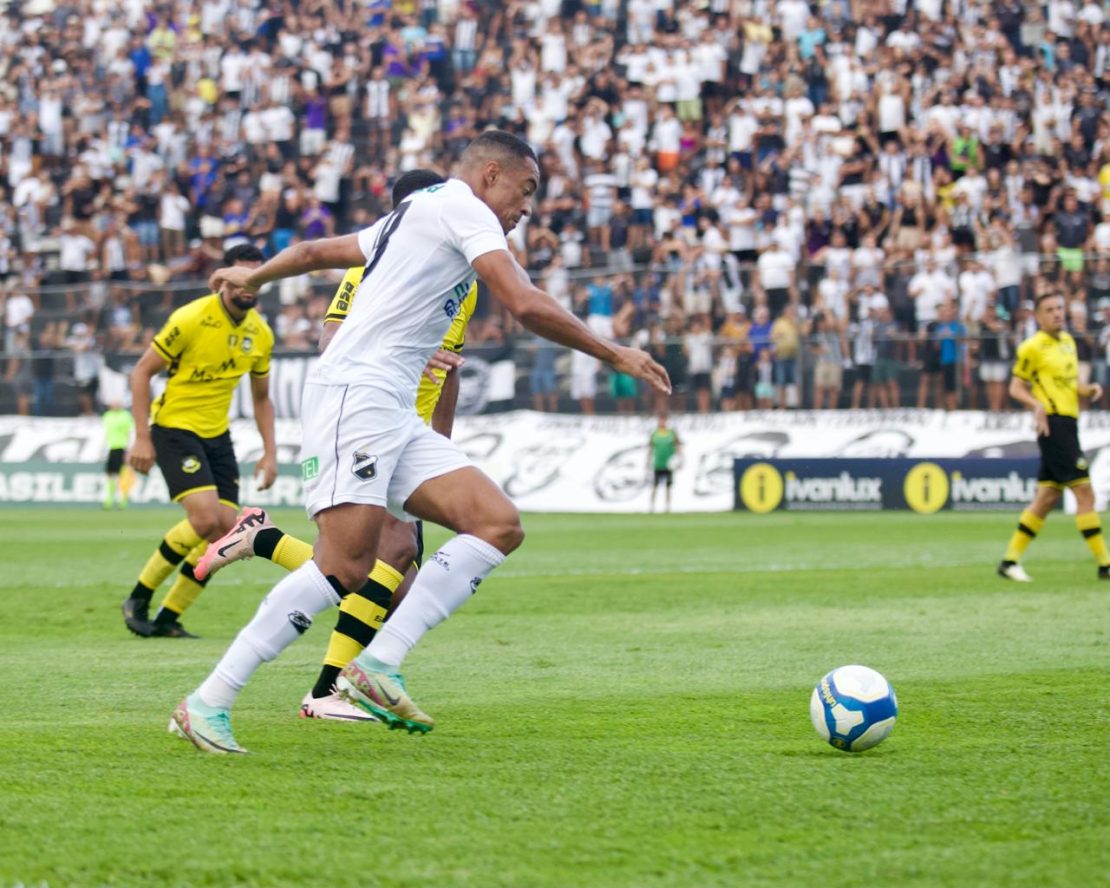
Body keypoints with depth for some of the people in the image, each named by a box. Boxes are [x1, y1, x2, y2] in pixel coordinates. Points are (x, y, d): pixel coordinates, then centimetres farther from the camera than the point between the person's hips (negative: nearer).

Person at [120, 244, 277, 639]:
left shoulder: (260, 333, 3)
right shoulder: (192, 319, -16)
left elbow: (261, 398, 16)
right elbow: (142, 371, -11)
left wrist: (270, 452, 7)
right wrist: (142, 437, -15)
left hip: (217, 435, 7)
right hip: (175, 428, -7)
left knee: (226, 530, -4)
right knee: (205, 519, -22)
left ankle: (167, 618, 9)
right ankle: (138, 599, -4)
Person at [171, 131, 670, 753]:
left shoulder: (414, 214, 26)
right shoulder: (461, 206, -2)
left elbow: (316, 250, 38)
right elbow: (526, 305, -13)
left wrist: (256, 276, 57)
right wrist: (615, 355, -4)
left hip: (395, 419, 10)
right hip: (356, 397, -10)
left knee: (499, 524, -5)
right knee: (345, 566, -21)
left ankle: (377, 666, -13)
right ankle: (208, 704, -16)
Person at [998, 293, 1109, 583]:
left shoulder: (1067, 341, 16)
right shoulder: (1032, 347, -7)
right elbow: (1016, 387, -4)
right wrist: (1037, 405, -23)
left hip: (1068, 425, 9)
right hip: (1053, 425, -9)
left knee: (1047, 497, 9)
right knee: (1084, 492, -10)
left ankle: (1009, 561, 13)